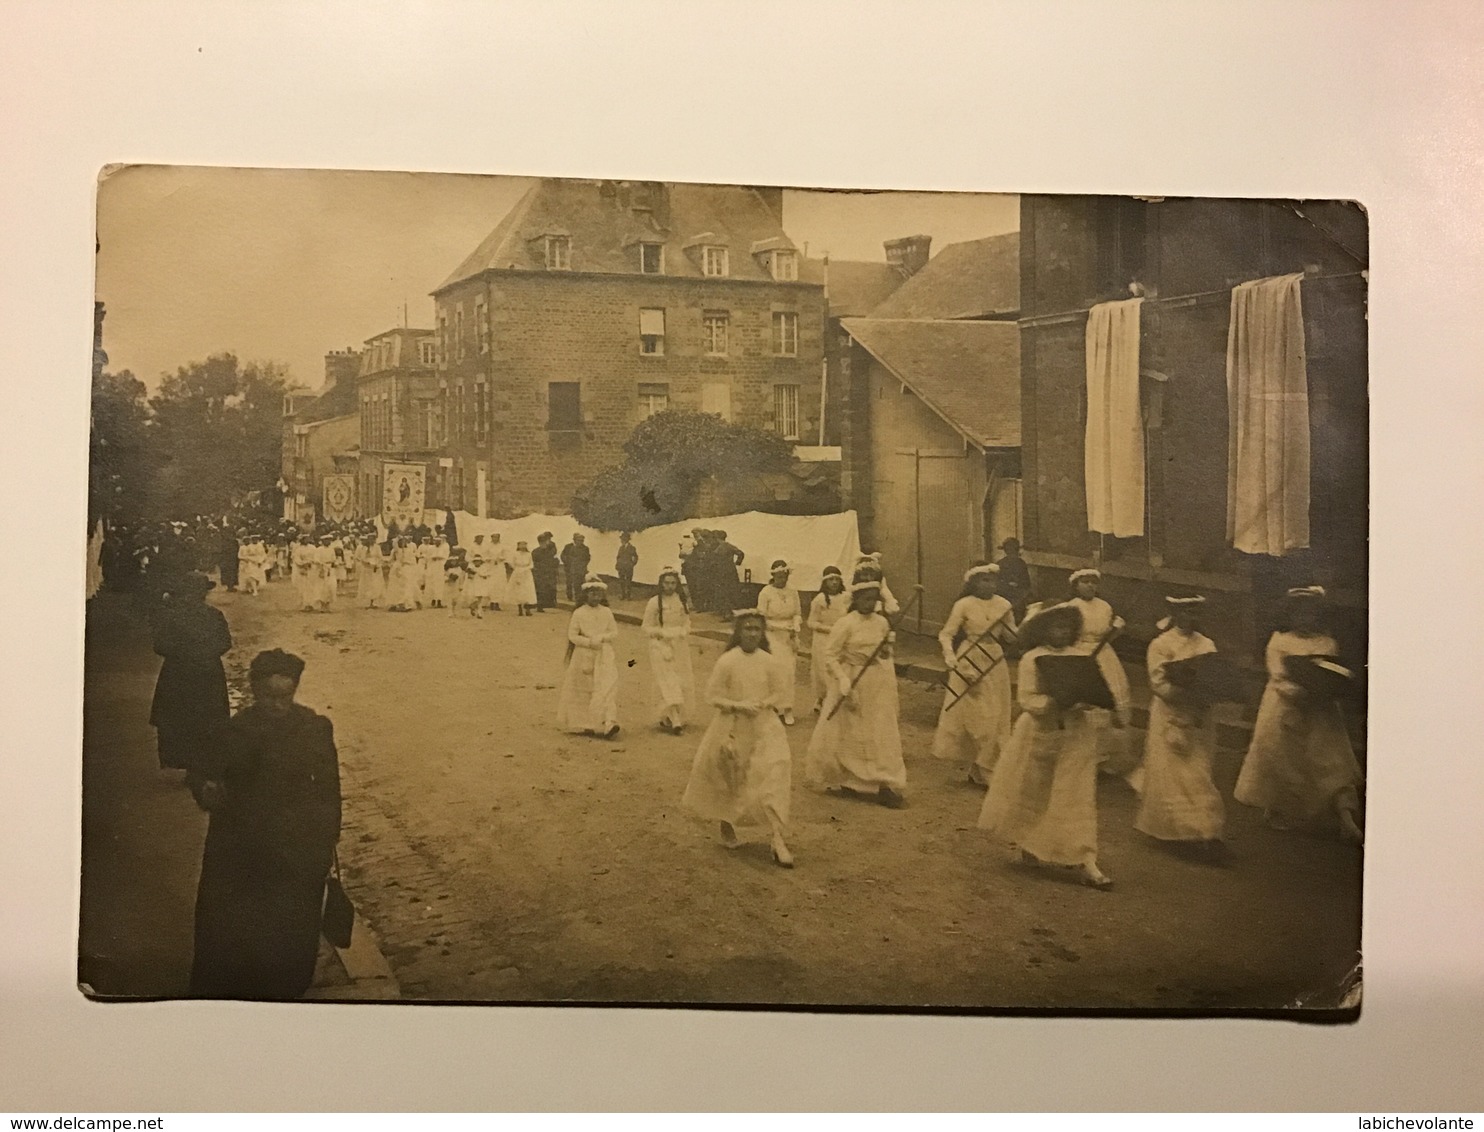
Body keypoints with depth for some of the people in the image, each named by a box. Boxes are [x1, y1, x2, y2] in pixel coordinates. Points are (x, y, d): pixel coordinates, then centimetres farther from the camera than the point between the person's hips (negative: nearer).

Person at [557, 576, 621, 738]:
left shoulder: (606, 612, 5)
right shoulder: (579, 613, -2)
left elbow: (615, 633, 7)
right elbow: (572, 635, -3)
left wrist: (602, 638, -12)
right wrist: (589, 642, -15)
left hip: (604, 655, 1)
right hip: (584, 655, -1)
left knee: (607, 687, -13)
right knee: (583, 691, 5)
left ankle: (608, 724, -18)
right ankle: (579, 724, 19)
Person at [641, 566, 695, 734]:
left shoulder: (682, 600, 6)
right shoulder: (654, 602, -6)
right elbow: (646, 627, -2)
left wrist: (684, 632, -5)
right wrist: (662, 633, -17)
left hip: (680, 647, 5)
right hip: (661, 646, -5)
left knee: (684, 683, 4)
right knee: (668, 683, -11)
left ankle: (667, 718, 19)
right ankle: (674, 721, -14)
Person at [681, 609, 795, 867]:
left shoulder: (768, 661, -2)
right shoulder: (727, 661, -11)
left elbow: (778, 692, 9)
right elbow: (713, 696, -7)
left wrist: (764, 703, -12)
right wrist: (739, 705, -20)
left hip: (764, 726, 2)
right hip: (732, 727, -1)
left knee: (774, 777, -12)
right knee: (728, 780, 13)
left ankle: (778, 841, -11)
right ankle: (726, 828, 40)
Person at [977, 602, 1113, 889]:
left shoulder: (1080, 657, 4)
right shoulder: (1032, 658, -6)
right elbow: (1025, 698, -12)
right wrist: (1051, 702, -29)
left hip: (1075, 734, 2)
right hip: (1038, 733, -2)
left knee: (1077, 797, -2)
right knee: (1027, 792, 12)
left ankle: (1084, 860, -3)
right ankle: (1023, 844, 36)